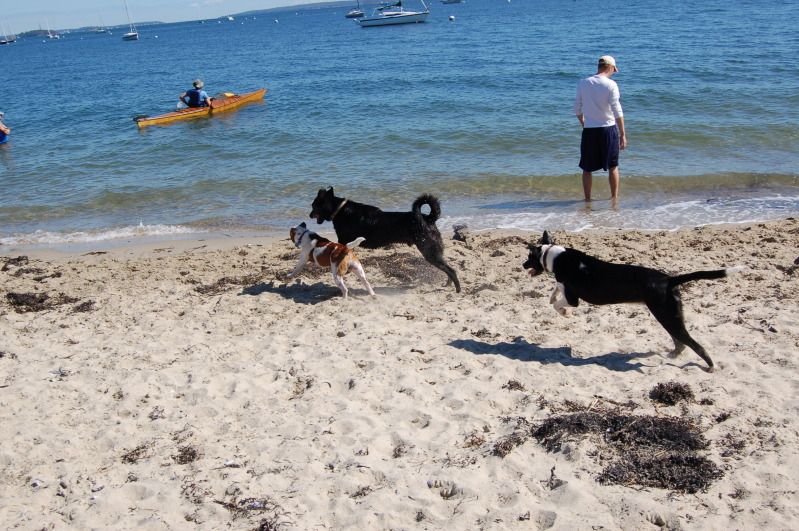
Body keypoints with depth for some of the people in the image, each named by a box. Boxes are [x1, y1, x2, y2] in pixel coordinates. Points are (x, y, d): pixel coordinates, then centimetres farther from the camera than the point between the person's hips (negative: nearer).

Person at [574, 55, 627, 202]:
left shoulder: (583, 83, 0)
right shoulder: (610, 85, -10)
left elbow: (577, 109, 7)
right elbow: (617, 111, -13)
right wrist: (622, 134, -9)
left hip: (589, 130, 2)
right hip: (608, 129, -2)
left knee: (587, 168, 11)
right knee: (612, 166, 13)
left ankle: (587, 198, 15)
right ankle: (614, 197, 18)